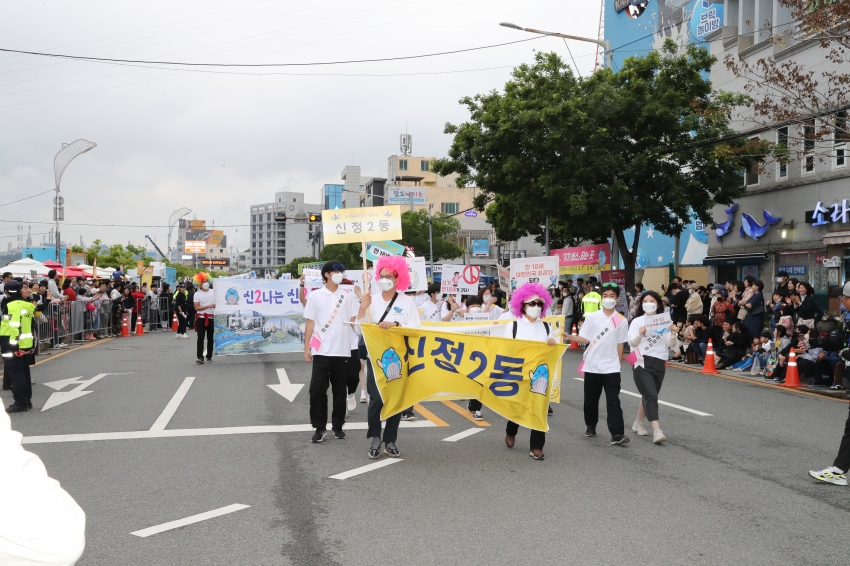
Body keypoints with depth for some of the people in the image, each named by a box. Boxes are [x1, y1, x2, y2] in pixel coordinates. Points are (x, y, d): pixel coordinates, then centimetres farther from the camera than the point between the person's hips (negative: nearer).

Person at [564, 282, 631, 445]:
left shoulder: (621, 321, 1)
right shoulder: (592, 317, 0)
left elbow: (620, 344, 6)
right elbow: (585, 339, 0)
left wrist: (618, 363, 6)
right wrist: (570, 337, -15)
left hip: (611, 368, -1)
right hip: (592, 366, 1)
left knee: (613, 401, -7)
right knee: (590, 399, 11)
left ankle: (617, 434, -9)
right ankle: (591, 426, 31)